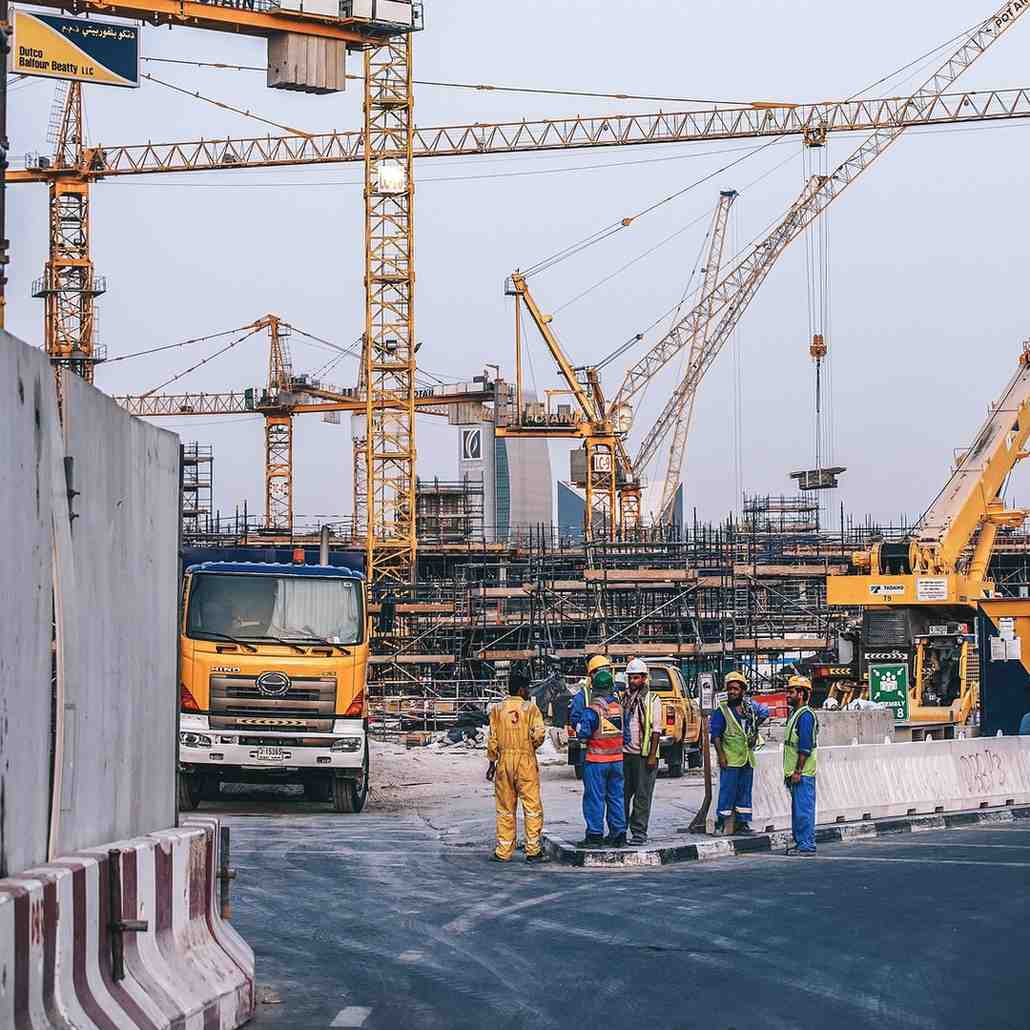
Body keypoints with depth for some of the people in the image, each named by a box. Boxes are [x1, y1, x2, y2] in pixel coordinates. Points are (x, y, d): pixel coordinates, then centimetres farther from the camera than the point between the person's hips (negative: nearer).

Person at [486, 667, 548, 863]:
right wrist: (532, 746, 8)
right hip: (526, 762, -3)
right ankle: (533, 850, 1)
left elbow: (493, 739, 4)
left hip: (504, 760, 3)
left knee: (505, 808, 8)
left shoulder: (497, 709, 4)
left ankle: (503, 851, 8)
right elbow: (539, 734, -13)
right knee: (532, 806, 3)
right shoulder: (530, 708, -4)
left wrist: (492, 762, 11)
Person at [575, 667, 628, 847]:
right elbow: (626, 733, 8)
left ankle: (595, 835, 1)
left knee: (595, 798, 1)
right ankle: (619, 834, 14)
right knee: (616, 797, 12)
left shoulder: (592, 710, -14)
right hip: (617, 759, 5)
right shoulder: (620, 708, 2)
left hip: (596, 760, -5)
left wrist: (579, 728, 2)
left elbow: (583, 733, -19)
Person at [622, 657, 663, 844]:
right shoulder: (624, 699, 13)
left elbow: (656, 730, -6)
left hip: (644, 755, -5)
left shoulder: (652, 700, -1)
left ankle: (639, 832, -1)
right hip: (624, 753, 5)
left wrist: (652, 755, -13)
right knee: (622, 794, 7)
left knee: (642, 796, -3)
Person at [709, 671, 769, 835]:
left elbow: (764, 712, 30)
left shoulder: (750, 707, 9)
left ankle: (742, 823, 16)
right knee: (727, 791, -8)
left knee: (745, 792, 9)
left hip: (747, 759, 5)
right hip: (730, 760, -5)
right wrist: (721, 755, -15)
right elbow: (715, 735, -8)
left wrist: (755, 727, 19)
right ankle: (720, 823, -3)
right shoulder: (721, 711, -5)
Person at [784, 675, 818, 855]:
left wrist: (798, 771, -21)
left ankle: (806, 845, -8)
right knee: (798, 809, 12)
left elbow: (805, 747, -19)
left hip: (803, 773, -10)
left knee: (804, 809, -9)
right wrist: (789, 772, 21)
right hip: (796, 773, 10)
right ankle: (801, 843, 16)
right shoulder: (795, 714, 18)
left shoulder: (805, 715, -14)